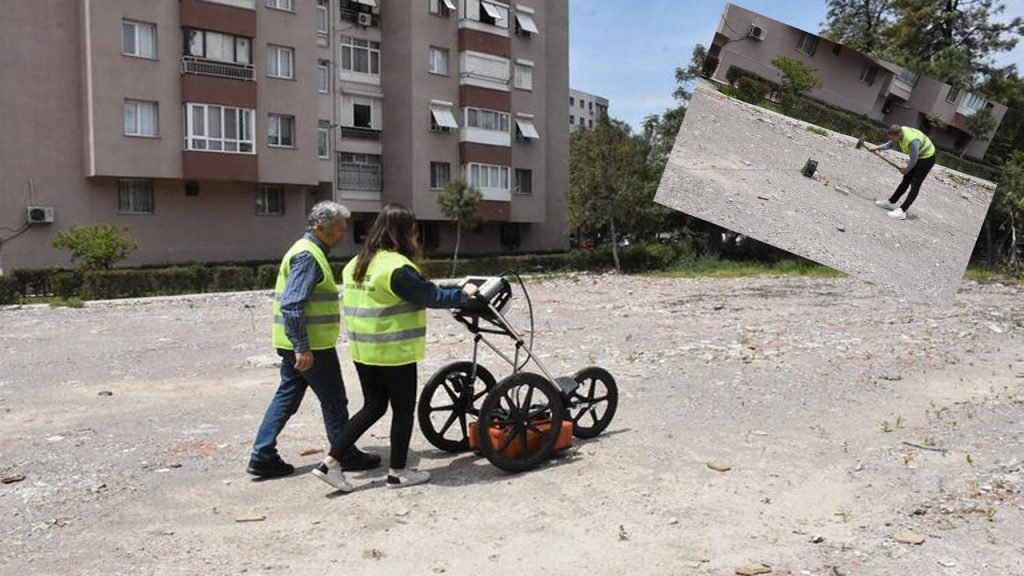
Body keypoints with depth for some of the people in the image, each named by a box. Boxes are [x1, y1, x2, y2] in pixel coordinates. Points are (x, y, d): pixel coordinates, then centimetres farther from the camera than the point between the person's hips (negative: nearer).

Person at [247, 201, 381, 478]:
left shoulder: (308, 251, 16)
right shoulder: (308, 255, -17)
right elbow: (292, 305, -25)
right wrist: (302, 348, -26)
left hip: (299, 345, 10)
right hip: (310, 346, -10)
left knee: (286, 397, 13)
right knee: (334, 401, 3)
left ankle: (262, 456, 16)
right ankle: (346, 456, 15)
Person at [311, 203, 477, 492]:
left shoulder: (356, 264, 8)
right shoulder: (398, 267, -19)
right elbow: (432, 296, -14)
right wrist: (463, 294, 1)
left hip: (363, 350, 8)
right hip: (395, 352, -8)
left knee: (373, 406, 18)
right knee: (403, 410, 9)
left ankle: (330, 462, 14)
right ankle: (398, 472, 19)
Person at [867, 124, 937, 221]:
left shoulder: (912, 141, -40)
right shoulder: (900, 131, -16)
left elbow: (913, 160, -25)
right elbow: (891, 144, 6)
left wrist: (906, 170, -8)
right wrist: (877, 148, 0)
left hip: (927, 158, -8)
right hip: (919, 156, 8)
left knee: (915, 185, -11)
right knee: (906, 181, 14)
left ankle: (902, 211, -16)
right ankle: (891, 202, 23)